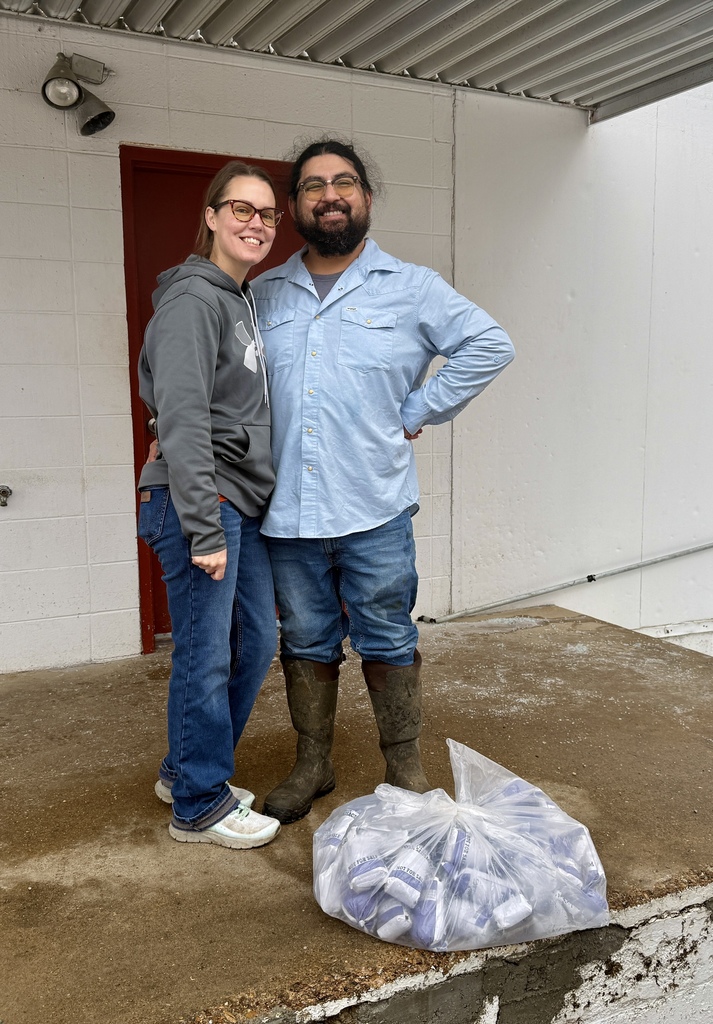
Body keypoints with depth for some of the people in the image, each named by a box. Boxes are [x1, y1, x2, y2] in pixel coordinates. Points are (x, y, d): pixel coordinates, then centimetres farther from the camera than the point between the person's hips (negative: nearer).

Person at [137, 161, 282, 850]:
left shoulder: (244, 302, 18)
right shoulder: (194, 298, -12)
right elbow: (182, 421, -20)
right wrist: (205, 530, -22)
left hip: (244, 506, 10)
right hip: (198, 504, -10)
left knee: (256, 642, 15)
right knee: (205, 655, 0)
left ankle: (186, 769, 33)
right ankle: (199, 806, 18)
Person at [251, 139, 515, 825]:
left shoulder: (411, 287, 3)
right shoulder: (264, 295, 11)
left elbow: (488, 346, -1)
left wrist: (417, 413, -5)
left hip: (375, 511, -2)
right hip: (288, 512, 3)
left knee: (387, 642, 7)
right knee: (305, 643, 13)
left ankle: (405, 767, 24)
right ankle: (312, 766, 29)